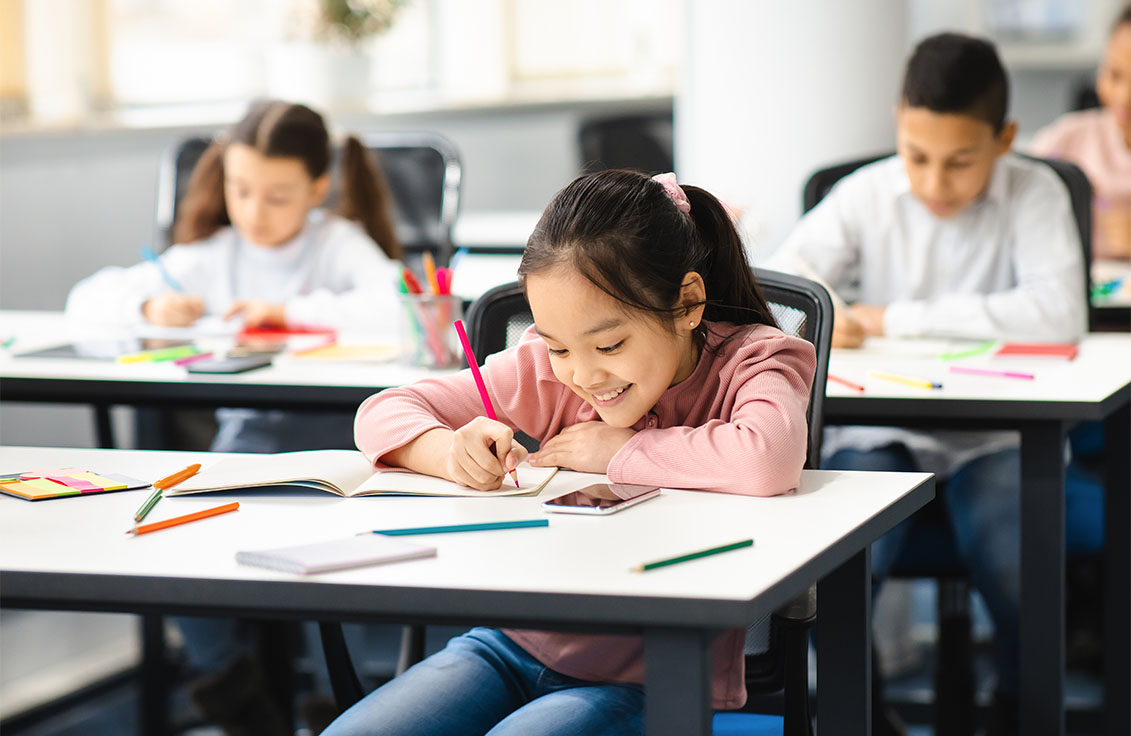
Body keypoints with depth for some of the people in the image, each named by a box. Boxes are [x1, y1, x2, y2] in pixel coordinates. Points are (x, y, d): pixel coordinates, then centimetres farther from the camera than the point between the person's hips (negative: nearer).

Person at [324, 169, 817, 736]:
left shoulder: (751, 359, -8)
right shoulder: (552, 370, 2)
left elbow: (768, 459, -33)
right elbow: (383, 413, 5)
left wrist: (619, 449, -18)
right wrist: (451, 453, -19)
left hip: (649, 682, -4)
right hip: (519, 641, 4)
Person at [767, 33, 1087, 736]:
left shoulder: (1035, 195, -4)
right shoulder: (866, 195, 2)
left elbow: (1060, 314, -20)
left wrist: (898, 318, -18)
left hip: (995, 437, -1)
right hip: (881, 433, 1)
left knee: (1019, 567, -29)